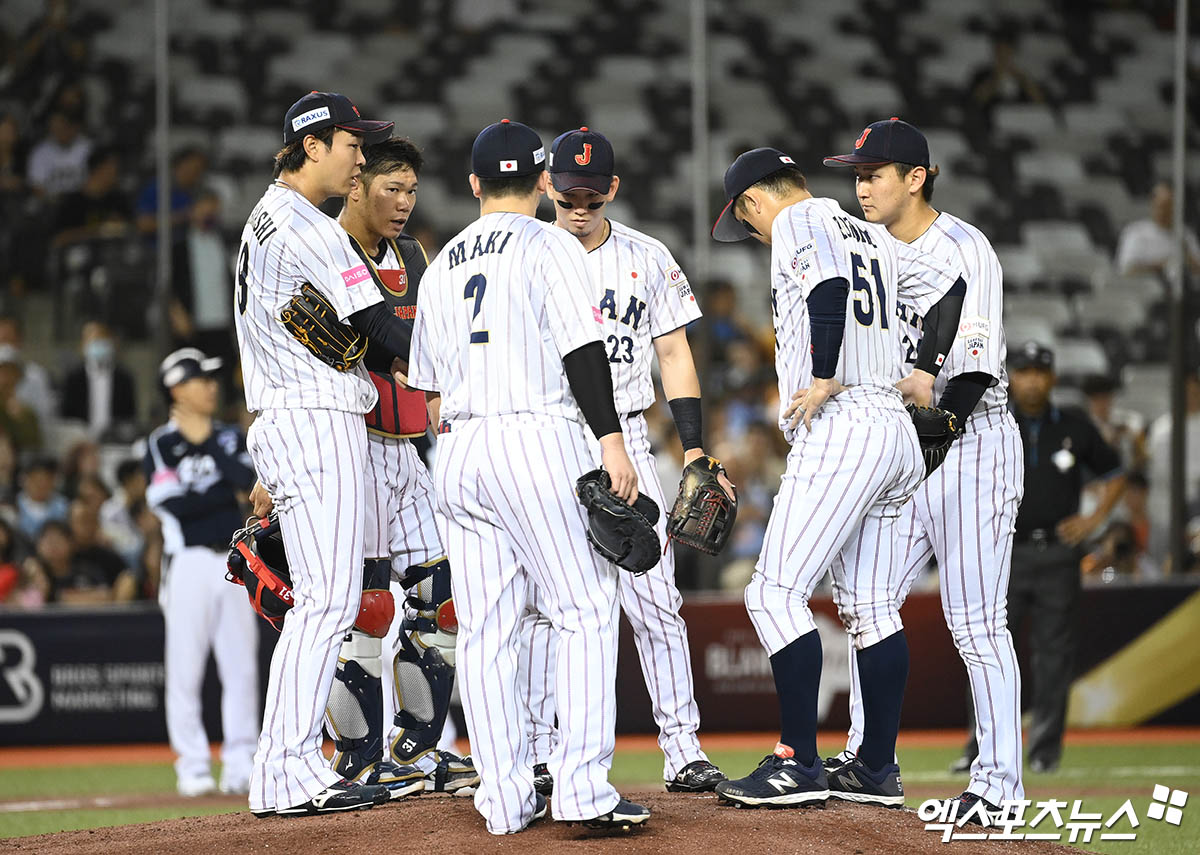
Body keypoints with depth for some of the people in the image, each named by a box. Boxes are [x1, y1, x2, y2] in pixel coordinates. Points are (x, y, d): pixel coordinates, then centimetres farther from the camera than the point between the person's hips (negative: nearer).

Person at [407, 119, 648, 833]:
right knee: (586, 611, -5)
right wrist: (611, 440, -15)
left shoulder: (444, 264, 18)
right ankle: (583, 785, -16)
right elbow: (582, 350, -12)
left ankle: (506, 798, 4)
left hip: (458, 452, 6)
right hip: (538, 437, -6)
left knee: (485, 629, 5)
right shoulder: (551, 246, 0)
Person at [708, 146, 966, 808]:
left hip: (839, 430, -9)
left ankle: (799, 765, -14)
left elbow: (829, 283, -23)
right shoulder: (872, 236, 23)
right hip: (894, 433, 10)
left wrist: (825, 380, -20)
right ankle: (877, 770, 14)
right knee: (870, 607, 12)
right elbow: (948, 287, 28)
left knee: (776, 592, -10)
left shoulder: (800, 222, -3)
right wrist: (924, 373, 23)